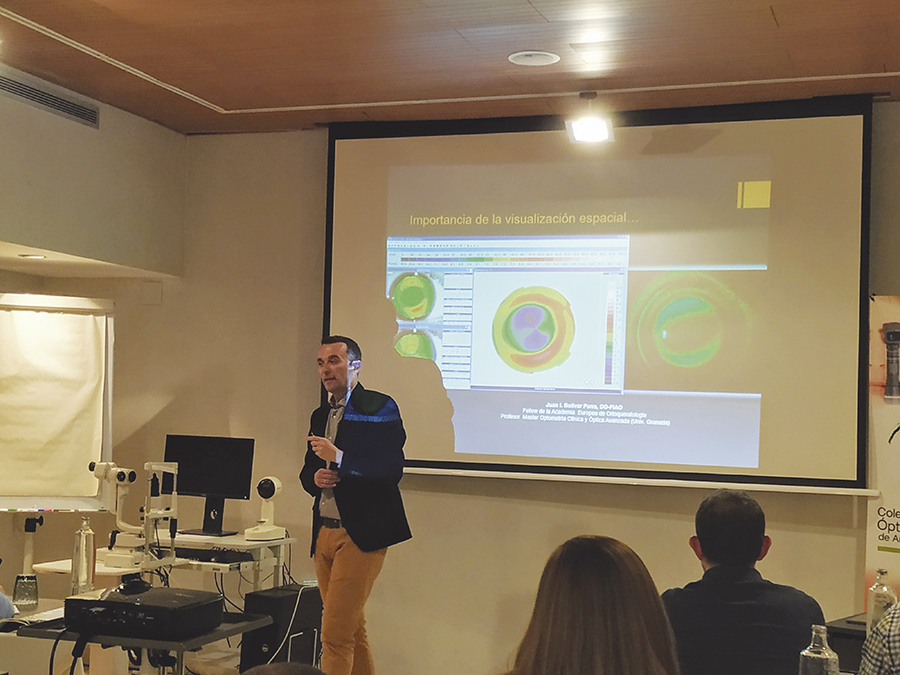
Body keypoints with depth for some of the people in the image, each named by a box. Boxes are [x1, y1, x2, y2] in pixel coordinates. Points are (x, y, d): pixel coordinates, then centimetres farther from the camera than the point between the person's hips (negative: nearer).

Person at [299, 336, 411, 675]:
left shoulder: (379, 408, -6)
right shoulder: (320, 415, 16)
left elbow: (391, 469, -16)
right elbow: (307, 471, 23)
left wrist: (338, 457, -22)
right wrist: (315, 478, -1)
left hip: (360, 534, -7)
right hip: (324, 533, 7)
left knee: (335, 635, -10)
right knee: (352, 631, 13)